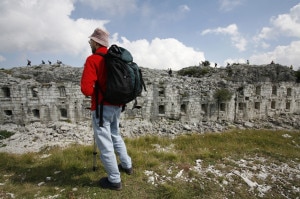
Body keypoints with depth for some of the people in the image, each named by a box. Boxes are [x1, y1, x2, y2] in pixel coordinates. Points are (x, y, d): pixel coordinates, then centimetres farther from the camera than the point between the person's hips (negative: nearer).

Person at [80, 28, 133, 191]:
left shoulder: (93, 59, -14)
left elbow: (86, 89, -21)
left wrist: (94, 91, -1)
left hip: (102, 107, -7)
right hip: (117, 105, 8)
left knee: (105, 143, 6)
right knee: (115, 135, 25)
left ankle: (114, 180, 20)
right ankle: (127, 165, 39)